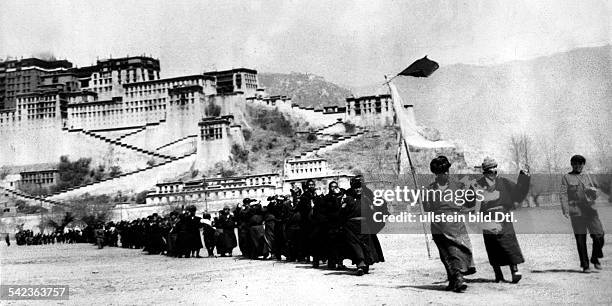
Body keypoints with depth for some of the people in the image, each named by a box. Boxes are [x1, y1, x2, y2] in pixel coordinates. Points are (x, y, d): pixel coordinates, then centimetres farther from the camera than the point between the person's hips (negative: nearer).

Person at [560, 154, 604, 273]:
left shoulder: (587, 176, 18)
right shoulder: (566, 177, 7)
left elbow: (594, 195, 19)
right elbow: (564, 195, -2)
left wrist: (592, 190, -5)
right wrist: (565, 210, -14)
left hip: (590, 210, 3)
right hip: (576, 212, -3)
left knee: (599, 236, -4)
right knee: (580, 239, -1)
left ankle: (595, 258, 20)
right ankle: (585, 265, 10)